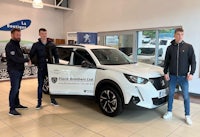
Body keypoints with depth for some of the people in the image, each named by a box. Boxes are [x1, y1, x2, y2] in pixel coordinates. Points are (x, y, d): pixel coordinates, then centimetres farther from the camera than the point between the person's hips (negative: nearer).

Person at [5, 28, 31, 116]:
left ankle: (17, 104, 28)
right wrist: (27, 60, -14)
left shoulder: (17, 44, 16)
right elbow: (15, 59, -23)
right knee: (14, 89, -9)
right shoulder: (10, 46, -14)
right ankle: (12, 109, -5)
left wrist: (26, 60, 0)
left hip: (19, 70, 9)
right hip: (14, 71, -9)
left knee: (17, 88, 16)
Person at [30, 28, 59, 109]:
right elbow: (31, 55, 0)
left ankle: (53, 100, 26)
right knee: (40, 85, 5)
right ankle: (39, 103, 14)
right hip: (41, 68, -1)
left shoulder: (51, 44, 5)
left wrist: (57, 64, 0)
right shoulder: (36, 45, 1)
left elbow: (56, 55, 8)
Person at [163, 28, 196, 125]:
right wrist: (165, 73, 2)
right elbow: (166, 61, 7)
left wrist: (191, 73, -9)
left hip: (183, 77, -1)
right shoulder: (170, 48, 2)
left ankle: (187, 116, 18)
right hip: (172, 76, 2)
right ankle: (169, 112, 25)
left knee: (186, 96, 5)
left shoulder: (188, 47, -2)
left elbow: (193, 61, -1)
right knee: (170, 94, 11)